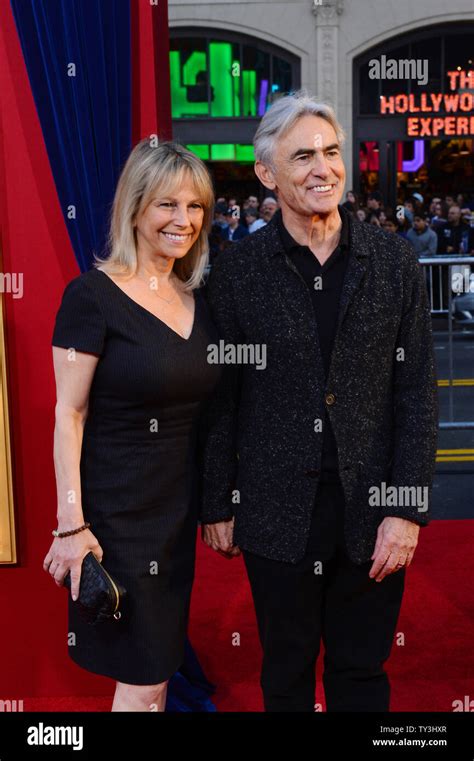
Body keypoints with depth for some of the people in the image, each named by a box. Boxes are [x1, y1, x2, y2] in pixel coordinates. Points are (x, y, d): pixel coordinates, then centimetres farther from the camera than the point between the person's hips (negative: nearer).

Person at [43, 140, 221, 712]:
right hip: (116, 510, -6)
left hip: (179, 506, 6)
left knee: (158, 662, 17)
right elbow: (68, 414, -13)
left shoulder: (197, 300, 7)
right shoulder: (92, 295, -13)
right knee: (143, 683, 2)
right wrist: (72, 525, -16)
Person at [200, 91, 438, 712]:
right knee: (287, 669, 18)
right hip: (279, 514, 0)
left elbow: (417, 393, -1)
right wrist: (217, 506, 3)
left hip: (371, 512, 1)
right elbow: (220, 398, 1)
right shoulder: (238, 269, -4)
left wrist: (407, 509, -7)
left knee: (363, 671, 17)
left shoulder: (394, 260, -2)